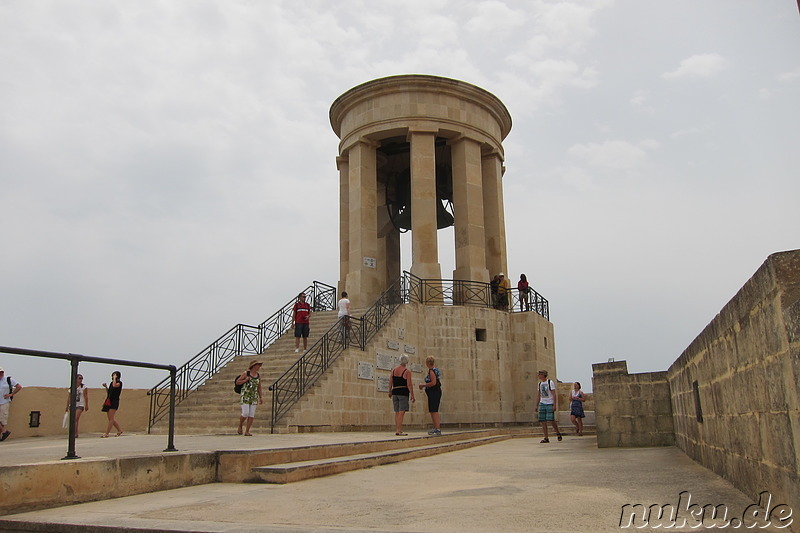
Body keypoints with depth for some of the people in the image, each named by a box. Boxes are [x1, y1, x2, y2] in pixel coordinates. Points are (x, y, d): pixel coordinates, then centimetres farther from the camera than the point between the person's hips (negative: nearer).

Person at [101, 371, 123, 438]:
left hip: (114, 401, -9)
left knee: (111, 418, -9)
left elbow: (114, 385, -28)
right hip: (109, 401, 9)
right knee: (110, 418, 9)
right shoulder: (112, 382, 17)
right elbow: (108, 392, 22)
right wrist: (106, 387, 8)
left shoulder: (119, 383, -5)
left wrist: (115, 378, -16)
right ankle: (119, 430, 17)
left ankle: (106, 433, -11)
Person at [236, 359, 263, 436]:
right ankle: (240, 427, 16)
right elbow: (237, 382, 1)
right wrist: (245, 380, -14)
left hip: (254, 397, 4)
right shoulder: (245, 373, -3)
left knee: (251, 415, -4)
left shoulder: (258, 376, 9)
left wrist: (261, 397, 10)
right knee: (245, 414, -11)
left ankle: (247, 432, 1)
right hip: (245, 396, -4)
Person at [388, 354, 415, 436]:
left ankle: (397, 430, 16)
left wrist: (390, 391, 25)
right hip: (403, 392, -6)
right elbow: (409, 385, -12)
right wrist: (412, 395, -9)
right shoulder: (407, 371, -8)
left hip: (395, 392, 6)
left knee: (397, 412, 12)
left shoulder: (394, 370, 9)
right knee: (401, 412, -6)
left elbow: (391, 382, 13)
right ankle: (399, 431, -11)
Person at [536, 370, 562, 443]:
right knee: (543, 421, -1)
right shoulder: (540, 383, 14)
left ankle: (558, 433, 15)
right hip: (542, 404, 6)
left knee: (551, 420, -10)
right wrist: (536, 405, 15)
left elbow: (554, 394, -8)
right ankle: (546, 438, 3)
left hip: (550, 404, -6)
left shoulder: (550, 382, -5)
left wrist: (554, 405, -15)